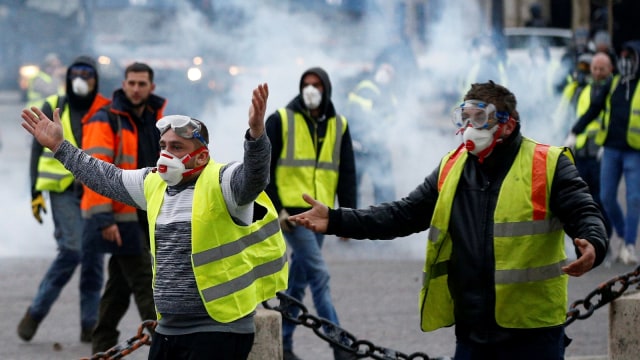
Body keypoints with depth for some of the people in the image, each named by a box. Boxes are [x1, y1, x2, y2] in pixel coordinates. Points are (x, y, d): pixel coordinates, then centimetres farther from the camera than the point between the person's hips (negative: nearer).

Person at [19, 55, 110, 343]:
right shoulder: (53, 108, 5)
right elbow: (38, 151, 9)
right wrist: (36, 191, 5)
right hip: (64, 190, -2)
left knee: (93, 257, 1)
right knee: (72, 250, -16)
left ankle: (90, 326, 7)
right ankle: (35, 313, -1)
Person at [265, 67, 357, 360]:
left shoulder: (338, 125, 12)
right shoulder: (281, 120, -1)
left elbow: (347, 173, 14)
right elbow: (265, 168, -2)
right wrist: (276, 208, -10)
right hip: (291, 211, -5)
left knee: (299, 278, 9)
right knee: (319, 274, -13)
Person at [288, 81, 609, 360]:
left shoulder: (547, 165, -3)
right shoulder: (451, 169, 13)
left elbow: (584, 213, -8)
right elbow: (402, 215, 14)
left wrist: (592, 246, -32)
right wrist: (336, 221, 4)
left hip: (532, 330, -5)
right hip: (472, 328, 5)